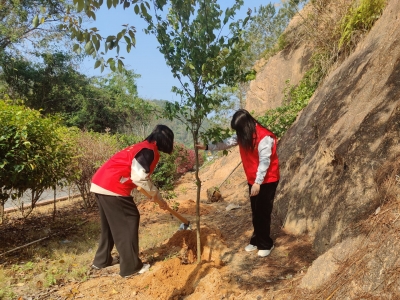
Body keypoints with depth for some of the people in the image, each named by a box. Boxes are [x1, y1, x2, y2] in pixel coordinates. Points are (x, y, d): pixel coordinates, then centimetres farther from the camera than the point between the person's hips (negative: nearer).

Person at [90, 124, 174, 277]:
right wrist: (158, 197, -7)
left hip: (100, 184, 10)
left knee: (110, 224, 22)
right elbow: (140, 177, -19)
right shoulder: (150, 150, -9)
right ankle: (131, 267, 9)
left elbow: (135, 174, 26)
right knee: (128, 222, 1)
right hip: (113, 188, -10)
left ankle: (101, 260, 34)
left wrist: (154, 196, 32)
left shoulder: (142, 147, 20)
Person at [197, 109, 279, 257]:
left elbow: (265, 161, -25)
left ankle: (265, 244, 15)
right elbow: (227, 143, 7)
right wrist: (207, 147, 2)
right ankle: (256, 240, 28)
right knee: (255, 212, 14)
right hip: (253, 180, 8)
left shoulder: (264, 137, -24)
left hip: (267, 181, -8)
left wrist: (258, 183, -25)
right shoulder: (243, 135, 2)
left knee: (263, 212, 0)